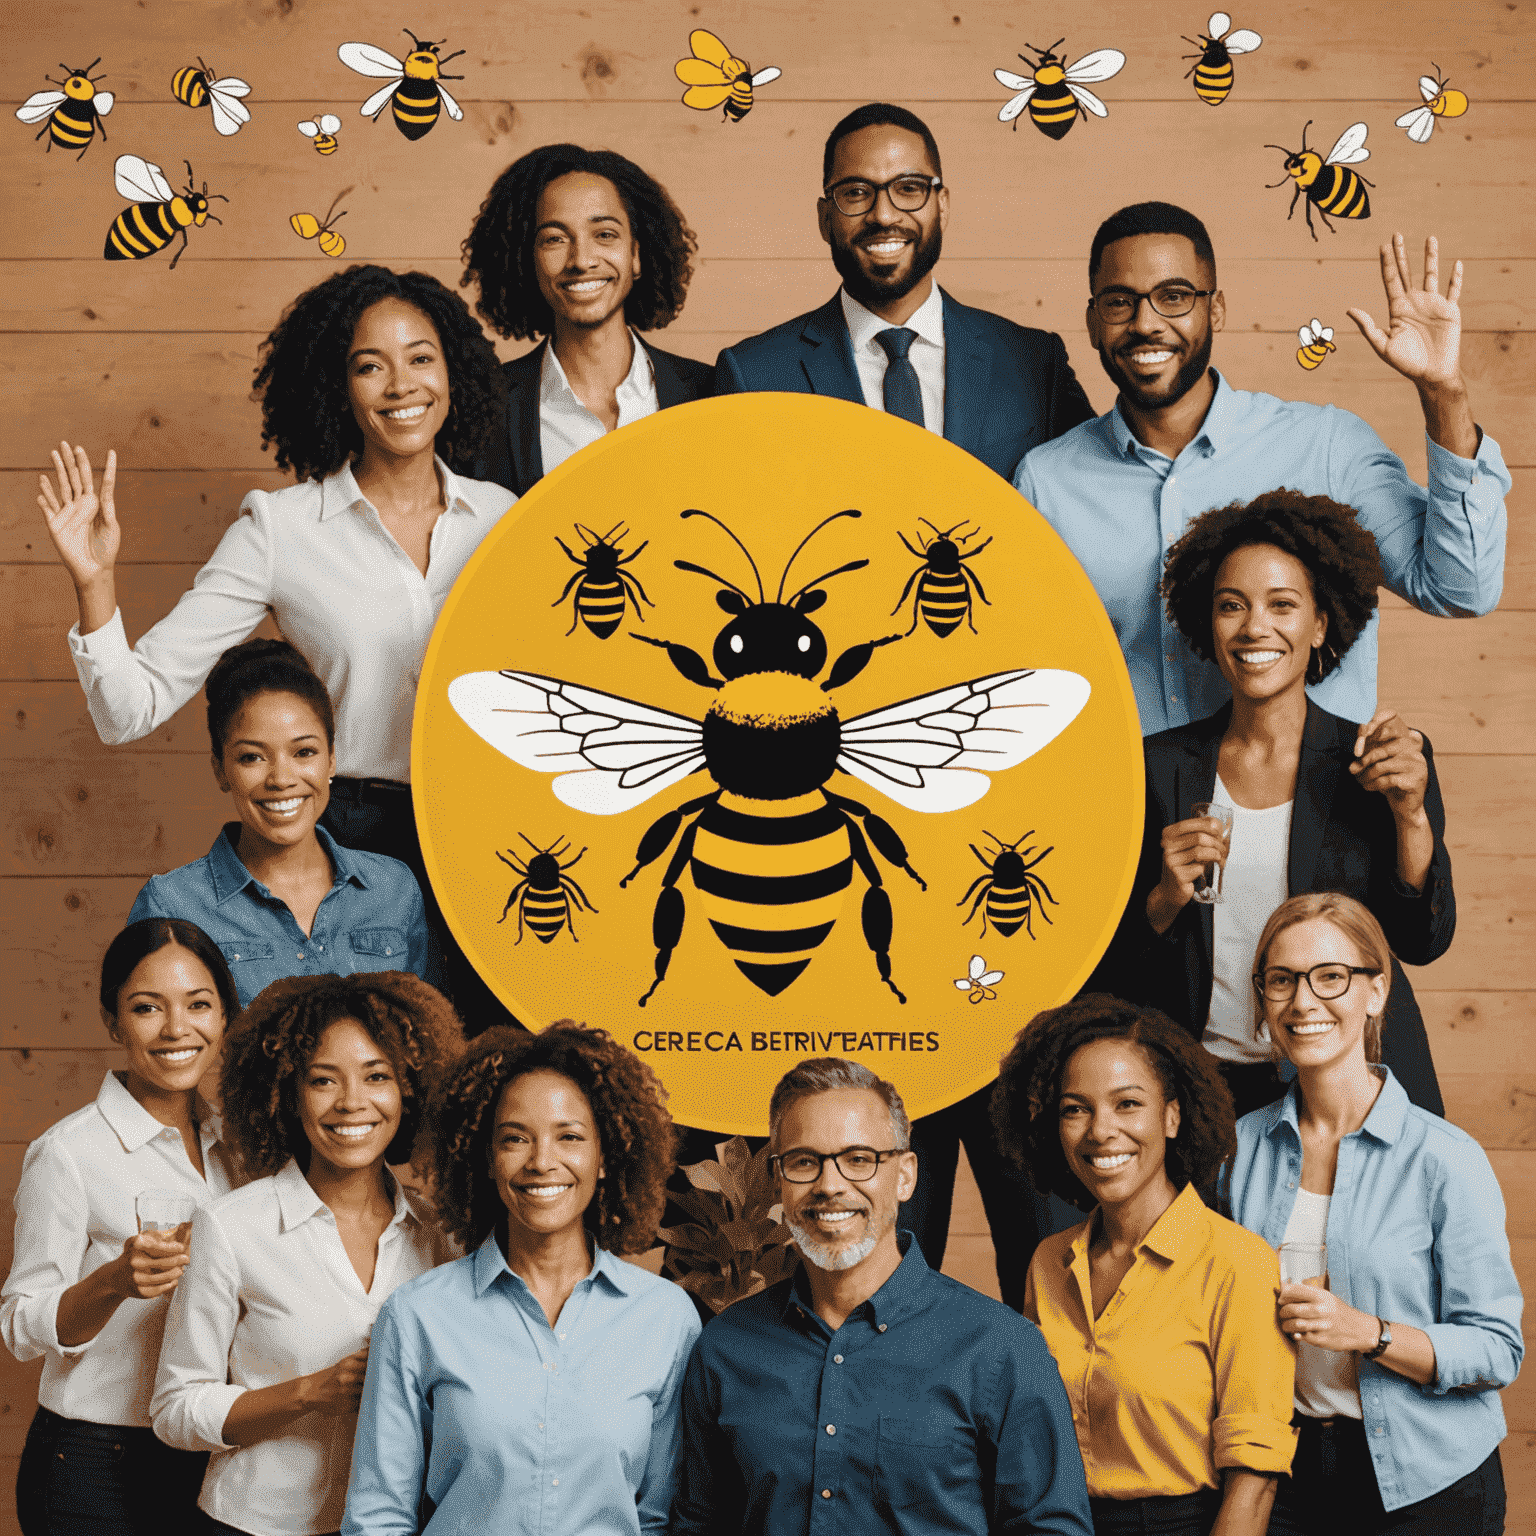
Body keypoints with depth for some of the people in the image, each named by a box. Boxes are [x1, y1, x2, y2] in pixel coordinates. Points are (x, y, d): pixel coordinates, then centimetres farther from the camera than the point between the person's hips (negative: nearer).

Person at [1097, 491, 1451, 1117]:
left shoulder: (1382, 762, 3)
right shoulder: (1160, 766, 7)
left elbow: (1422, 944, -3)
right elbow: (1114, 961, 8)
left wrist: (1411, 814, -15)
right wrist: (1166, 900, -11)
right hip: (1200, 1084, 1)